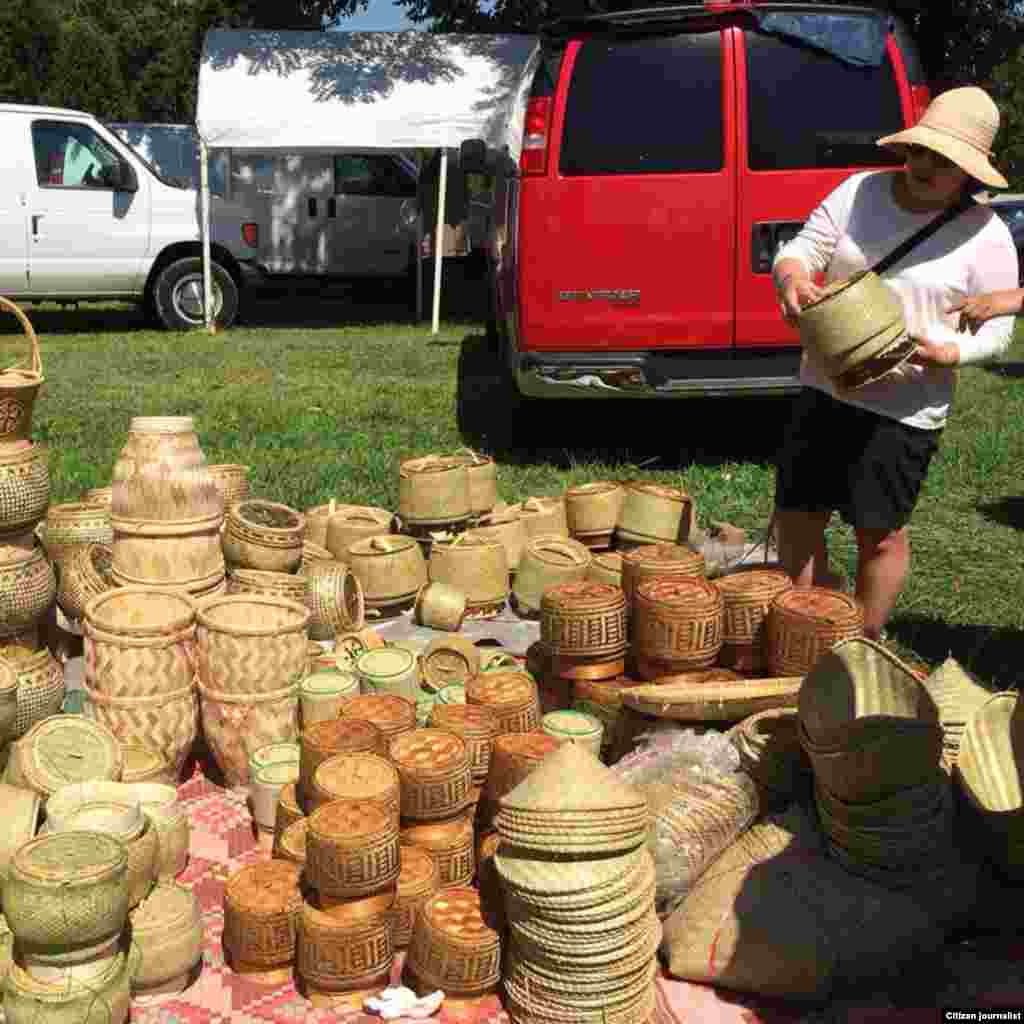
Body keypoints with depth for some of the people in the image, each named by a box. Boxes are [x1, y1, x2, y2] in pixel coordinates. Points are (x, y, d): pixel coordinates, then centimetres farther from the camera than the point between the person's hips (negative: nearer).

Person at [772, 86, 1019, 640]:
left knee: (879, 533, 5)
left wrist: (944, 353, -25)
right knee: (796, 517, 9)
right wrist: (792, 277, -21)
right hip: (823, 390, 4)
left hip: (904, 409, -4)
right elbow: (802, 248, 3)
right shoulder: (860, 191, 2)